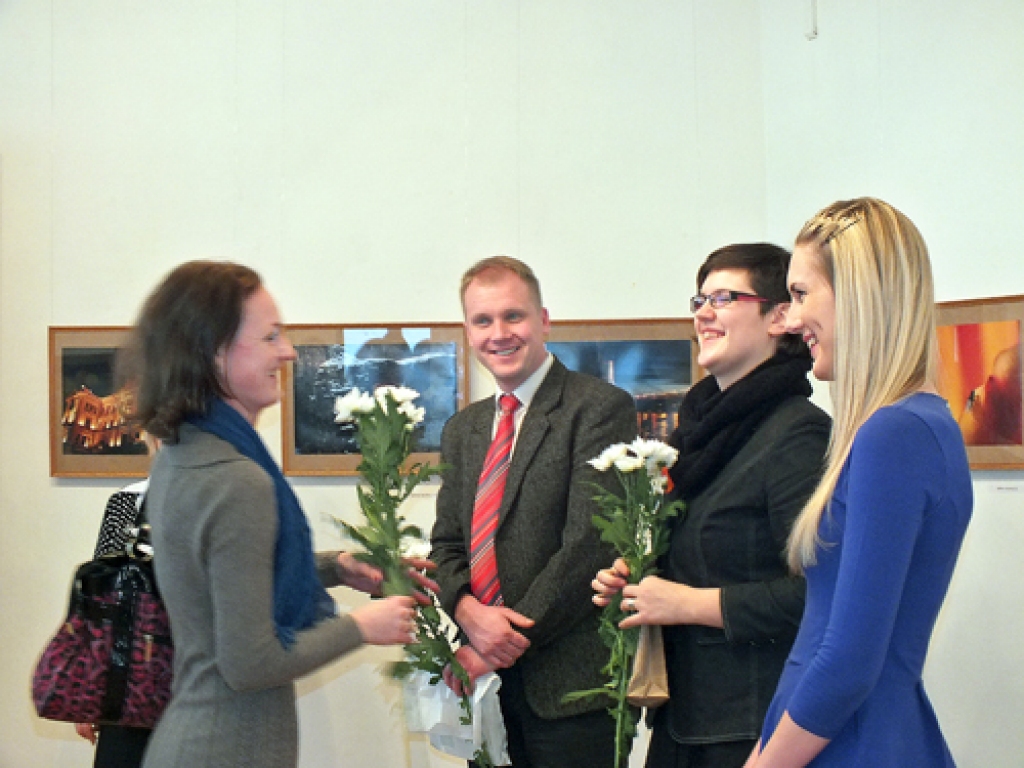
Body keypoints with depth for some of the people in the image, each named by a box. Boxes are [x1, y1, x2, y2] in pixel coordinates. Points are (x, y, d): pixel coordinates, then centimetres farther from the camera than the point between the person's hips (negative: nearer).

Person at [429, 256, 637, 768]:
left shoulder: (601, 408, -9)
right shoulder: (462, 429, 14)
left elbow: (589, 543, -16)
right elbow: (446, 544, 12)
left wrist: (511, 641, -14)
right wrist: (469, 612, -9)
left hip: (570, 681, -6)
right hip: (487, 677, 6)